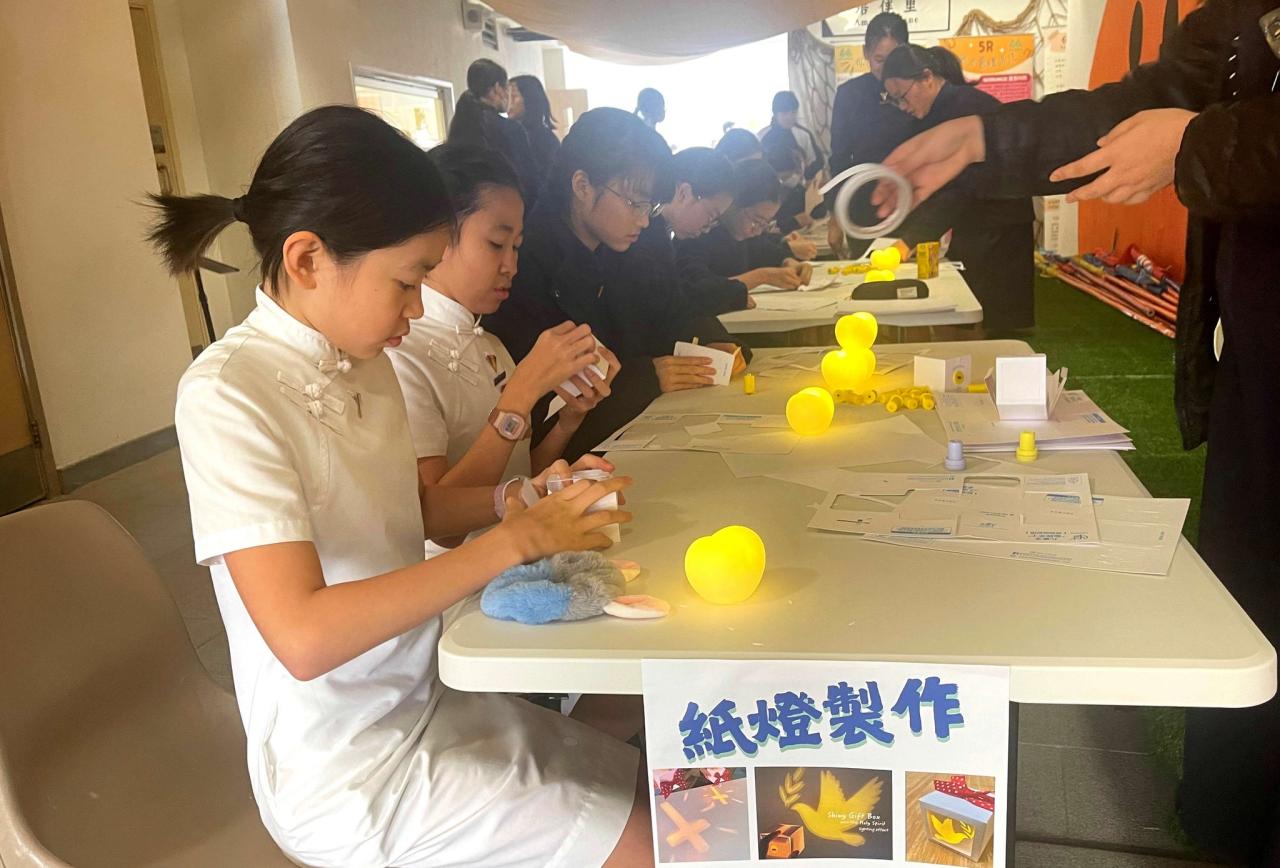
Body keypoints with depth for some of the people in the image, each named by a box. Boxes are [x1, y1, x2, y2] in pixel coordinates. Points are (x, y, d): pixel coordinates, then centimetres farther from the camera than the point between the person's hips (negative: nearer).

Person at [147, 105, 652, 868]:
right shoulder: (227, 393, -22)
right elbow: (304, 637, -30)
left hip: (436, 702, 7)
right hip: (351, 772, -7)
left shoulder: (366, 363, 1)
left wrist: (511, 500, -2)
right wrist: (515, 541, -27)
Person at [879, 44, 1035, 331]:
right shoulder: (930, 115, 10)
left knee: (994, 323, -5)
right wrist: (905, 236, -4)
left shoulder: (970, 107, -17)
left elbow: (960, 188, -25)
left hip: (999, 233, -8)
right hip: (967, 232, 8)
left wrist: (911, 240, -28)